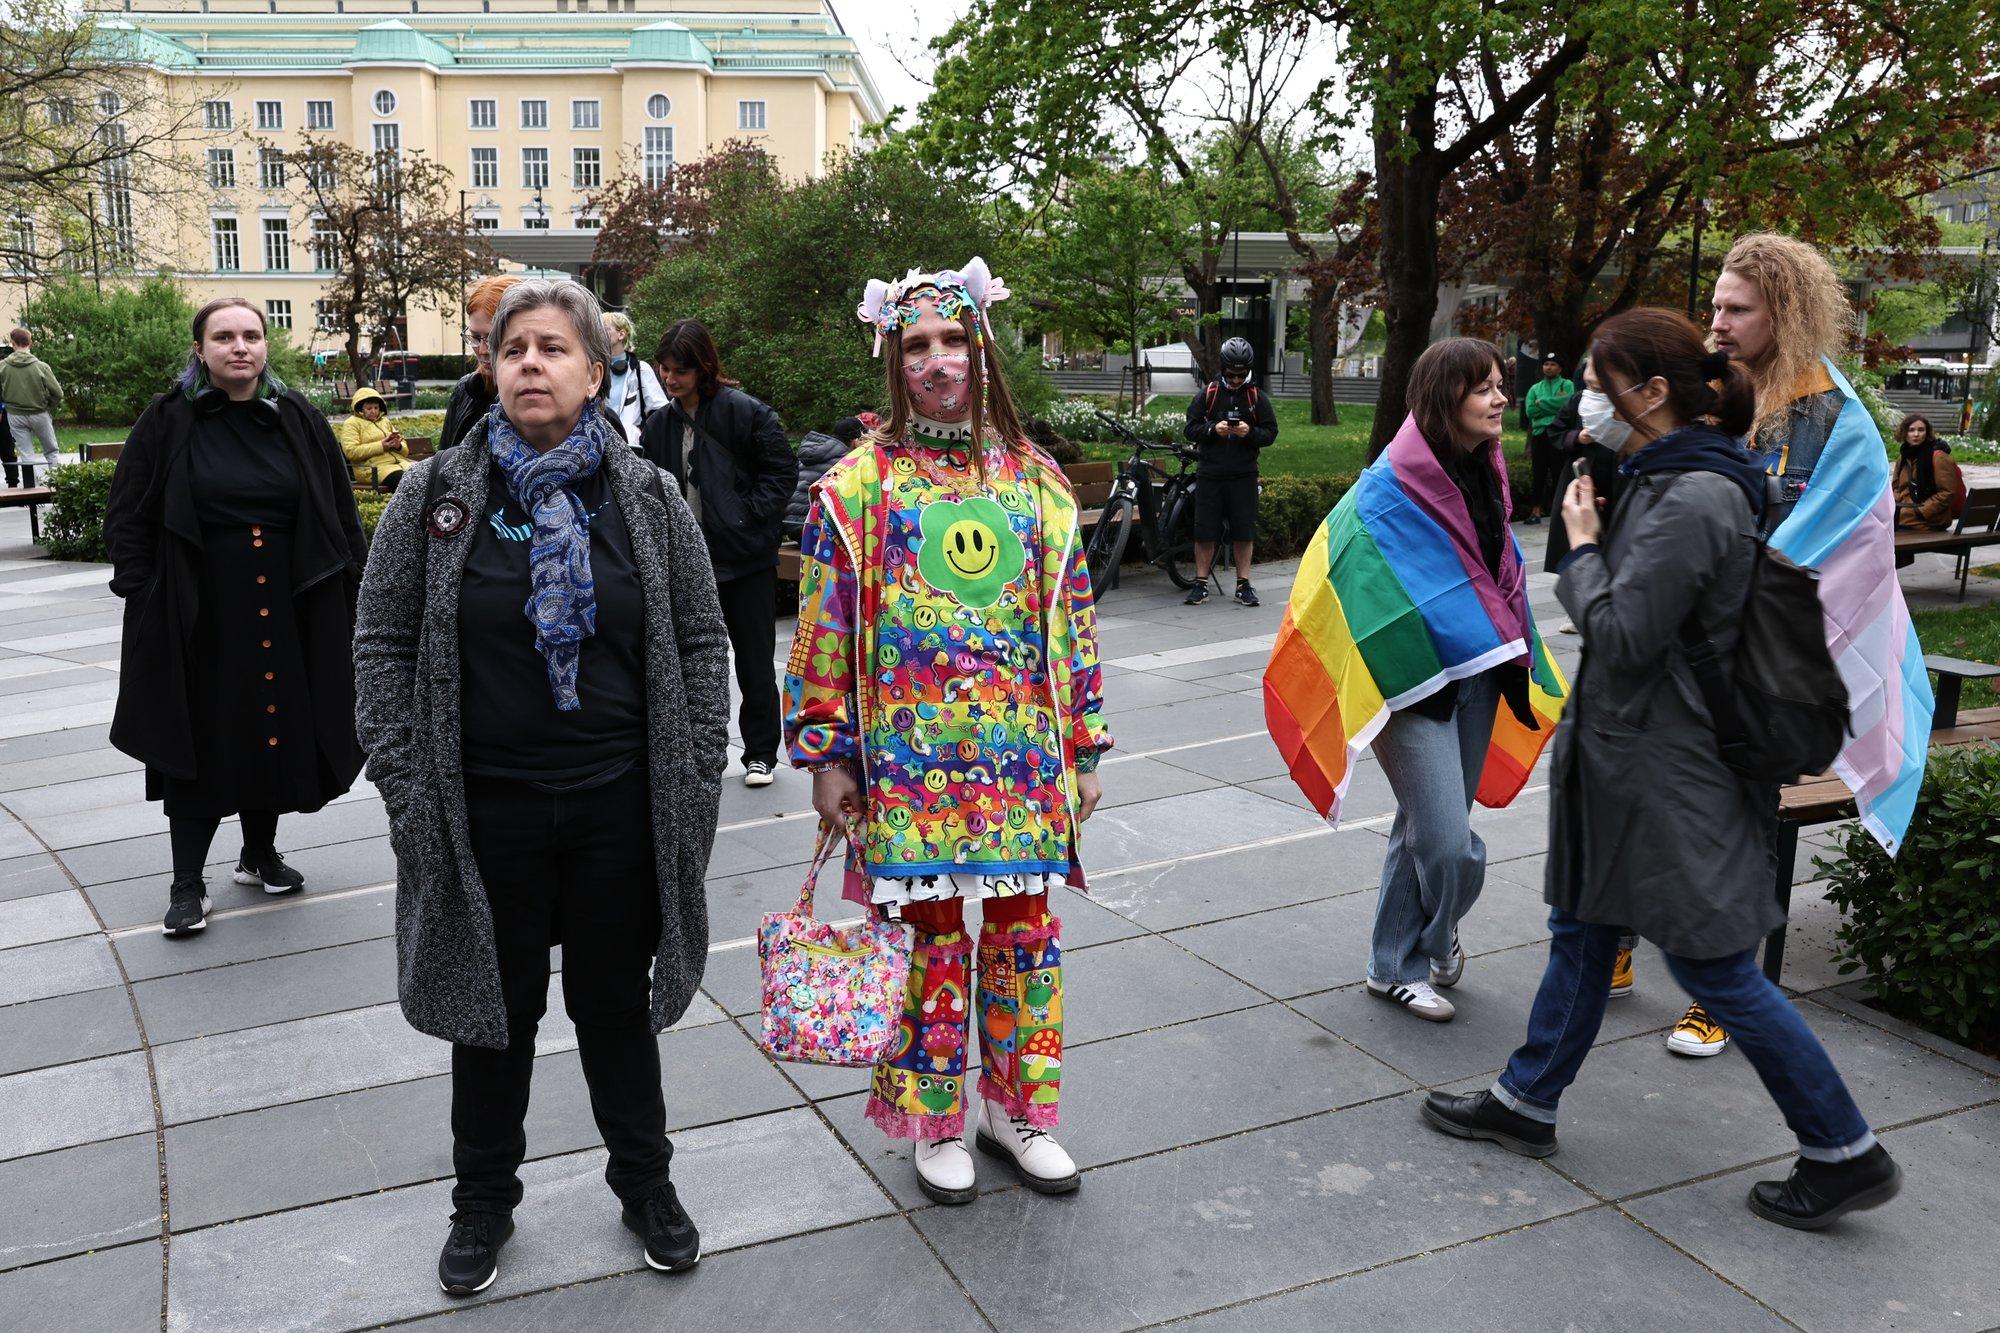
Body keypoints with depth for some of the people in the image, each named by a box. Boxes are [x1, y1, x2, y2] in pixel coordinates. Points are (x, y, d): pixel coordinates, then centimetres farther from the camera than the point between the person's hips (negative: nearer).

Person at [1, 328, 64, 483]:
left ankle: (31, 488, 9)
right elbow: (57, 393, -14)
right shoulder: (41, 366, -15)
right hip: (39, 414, -1)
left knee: (26, 455, 9)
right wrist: (51, 409, 4)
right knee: (52, 452, 13)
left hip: (15, 416, 1)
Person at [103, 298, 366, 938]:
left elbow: (341, 513, 7)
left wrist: (349, 590, 2)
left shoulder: (298, 419, 4)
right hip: (197, 618, -2)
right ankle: (188, 883, 12)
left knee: (277, 733, 11)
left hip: (286, 615, 2)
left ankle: (260, 854, 30)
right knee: (199, 741, 3)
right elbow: (127, 518, 1)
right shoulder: (167, 422, -2)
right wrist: (143, 596, -7)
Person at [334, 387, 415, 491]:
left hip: (399, 462, 6)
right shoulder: (351, 423, 10)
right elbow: (350, 452, -7)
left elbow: (405, 451, 26)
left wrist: (398, 446, 0)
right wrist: (381, 446, -11)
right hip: (374, 468, -5)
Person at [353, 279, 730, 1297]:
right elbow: (382, 644, 0)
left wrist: (695, 777, -2)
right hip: (485, 812, 0)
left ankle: (645, 1182, 36)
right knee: (495, 1009, 14)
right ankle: (484, 1203, 36)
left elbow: (701, 642, 4)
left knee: (617, 1003, 14)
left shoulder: (646, 499, 0)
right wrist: (407, 788, -5)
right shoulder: (435, 498, -2)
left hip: (620, 809, 0)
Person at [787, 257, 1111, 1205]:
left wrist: (1084, 747, 8)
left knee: (1026, 928, 10)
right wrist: (828, 757, -5)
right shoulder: (858, 483, -2)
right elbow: (824, 629, -2)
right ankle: (936, 1124, 24)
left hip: (1024, 755, 3)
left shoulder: (1033, 478, 6)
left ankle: (1018, 1111, 28)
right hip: (908, 758, -3)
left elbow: (1073, 621, 9)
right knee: (931, 932, 5)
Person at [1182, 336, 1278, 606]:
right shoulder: (1208, 394, 4)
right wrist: (1213, 429, -15)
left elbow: (1271, 432, 6)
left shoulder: (1257, 398, 6)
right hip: (1210, 474, 0)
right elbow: (1189, 429, 4)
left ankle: (1243, 585, 13)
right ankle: (1201, 584, 12)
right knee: (1205, 531, 2)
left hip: (1244, 475, 0)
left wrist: (1250, 432, -14)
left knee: (1244, 532, 3)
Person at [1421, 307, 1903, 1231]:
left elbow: (1622, 635, -23)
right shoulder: (1667, 481, 9)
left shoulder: (1692, 502, -23)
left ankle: (1844, 1153, 17)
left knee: (1716, 970, 1)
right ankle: (1526, 1103, 32)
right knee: (1582, 930, 18)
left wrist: (1582, 548, -11)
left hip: (1670, 777, -10)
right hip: (1627, 757, 10)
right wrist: (1592, 544, 4)